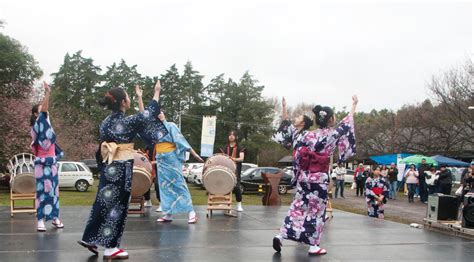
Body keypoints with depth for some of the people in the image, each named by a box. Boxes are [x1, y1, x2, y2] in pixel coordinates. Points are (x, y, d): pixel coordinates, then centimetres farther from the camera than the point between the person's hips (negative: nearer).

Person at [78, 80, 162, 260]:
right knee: (117, 206, 0)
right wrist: (157, 92, 6)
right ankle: (110, 247, 6)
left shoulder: (105, 123, 7)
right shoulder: (128, 121, -13)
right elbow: (149, 113, -4)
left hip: (107, 167, 7)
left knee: (102, 202, 16)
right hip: (122, 169, -7)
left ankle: (89, 238, 23)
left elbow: (103, 148, 13)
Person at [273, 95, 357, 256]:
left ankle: (281, 235, 1)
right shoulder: (333, 134, -6)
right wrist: (354, 105, 24)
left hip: (304, 176, 4)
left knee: (297, 206, 10)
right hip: (319, 178, -4)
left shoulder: (308, 135, 5)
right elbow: (346, 123, 11)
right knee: (317, 210, 4)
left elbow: (297, 157, 5)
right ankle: (313, 245, 10)